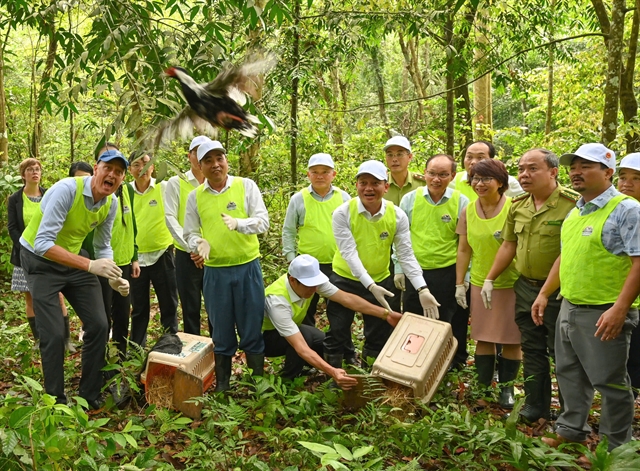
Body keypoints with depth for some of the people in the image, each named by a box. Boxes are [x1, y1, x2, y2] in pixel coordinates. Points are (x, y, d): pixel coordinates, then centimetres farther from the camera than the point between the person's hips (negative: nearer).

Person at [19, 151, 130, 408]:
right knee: (54, 334, -10)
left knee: (98, 325, 0)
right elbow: (43, 243, -35)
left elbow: (103, 246, 6)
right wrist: (90, 265, -41)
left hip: (73, 259, 6)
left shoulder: (111, 203, -7)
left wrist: (114, 277, -12)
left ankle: (90, 395, 17)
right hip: (41, 260, -6)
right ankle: (55, 402, 10)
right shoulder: (66, 190, -29)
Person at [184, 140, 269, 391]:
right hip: (215, 271, 2)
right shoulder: (195, 196, 3)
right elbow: (190, 233, 8)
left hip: (248, 267, -1)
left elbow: (263, 221, -11)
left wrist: (238, 223, -30)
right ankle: (222, 384, 25)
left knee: (252, 328, 7)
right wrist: (198, 243, -15)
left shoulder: (246, 186, -3)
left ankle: (259, 380, 22)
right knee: (221, 331, 11)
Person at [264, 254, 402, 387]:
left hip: (290, 328, 7)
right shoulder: (277, 301, -41)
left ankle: (294, 368, 13)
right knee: (305, 336, -33)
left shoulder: (310, 280, -22)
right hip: (263, 337, -7)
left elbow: (346, 298, -18)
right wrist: (332, 372, -56)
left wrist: (386, 314, -22)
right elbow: (300, 347, -47)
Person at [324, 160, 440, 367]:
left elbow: (406, 255, -11)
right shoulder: (342, 213, -18)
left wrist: (422, 289, -22)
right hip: (345, 280, -2)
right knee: (337, 335, 7)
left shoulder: (397, 215, -11)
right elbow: (349, 253, -23)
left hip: (381, 282, 2)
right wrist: (370, 286, -32)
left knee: (379, 337, 13)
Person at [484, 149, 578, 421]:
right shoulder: (518, 206, 7)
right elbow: (508, 246, 15)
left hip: (558, 291, -6)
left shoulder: (572, 203, -16)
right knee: (532, 349, 15)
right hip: (525, 287, 6)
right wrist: (489, 279, 14)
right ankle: (536, 405, 29)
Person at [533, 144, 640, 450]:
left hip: (604, 314, -8)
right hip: (569, 308, 8)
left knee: (610, 382, 3)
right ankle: (571, 431, 36)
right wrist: (544, 294, 17)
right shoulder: (575, 212, 13)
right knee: (569, 374, 19)